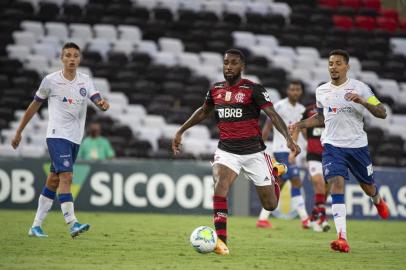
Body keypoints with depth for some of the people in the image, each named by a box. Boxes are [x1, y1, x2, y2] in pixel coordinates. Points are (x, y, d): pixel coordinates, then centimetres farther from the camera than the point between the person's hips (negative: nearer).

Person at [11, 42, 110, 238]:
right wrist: (19, 132, 10)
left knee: (53, 181, 10)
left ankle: (36, 225, 18)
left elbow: (98, 101, -6)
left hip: (75, 138, 5)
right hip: (57, 135, -5)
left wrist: (103, 104, -31)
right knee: (66, 176, -20)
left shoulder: (85, 81, 5)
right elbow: (34, 106, 6)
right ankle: (72, 224, -27)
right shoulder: (50, 81, -4)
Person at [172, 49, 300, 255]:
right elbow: (203, 112, 25)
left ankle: (274, 175, 44)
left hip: (253, 151, -2)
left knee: (270, 205, 6)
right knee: (220, 187, -28)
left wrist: (288, 138, -29)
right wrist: (180, 131, 25)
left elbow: (273, 114, -15)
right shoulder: (215, 90, 6)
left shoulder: (253, 89, -9)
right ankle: (221, 241, -26)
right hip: (226, 151, 2)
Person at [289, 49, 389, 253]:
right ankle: (342, 238, -26)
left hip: (357, 145, -1)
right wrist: (300, 125, 12)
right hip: (332, 145, 1)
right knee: (336, 185, -19)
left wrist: (363, 101, -25)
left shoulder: (359, 88, -5)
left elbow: (382, 113, -9)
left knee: (368, 187, 15)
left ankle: (377, 200, 56)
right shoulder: (321, 91, 7)